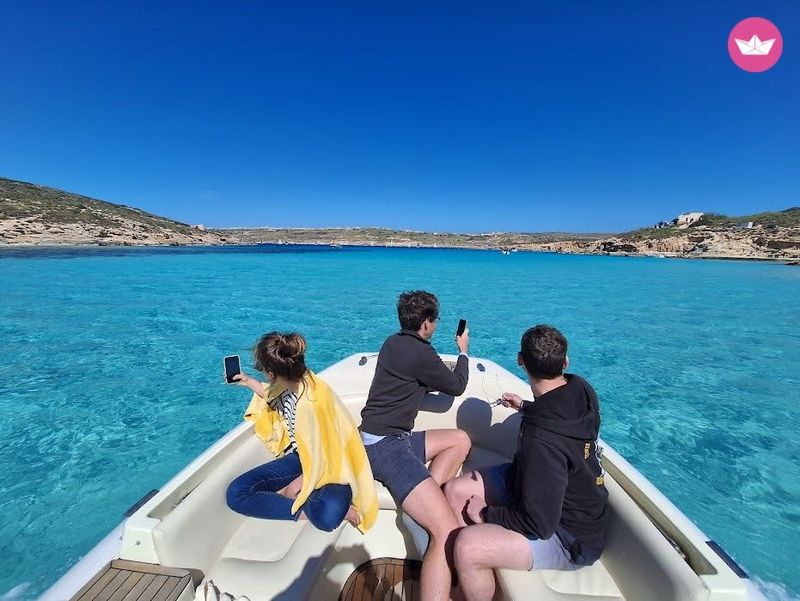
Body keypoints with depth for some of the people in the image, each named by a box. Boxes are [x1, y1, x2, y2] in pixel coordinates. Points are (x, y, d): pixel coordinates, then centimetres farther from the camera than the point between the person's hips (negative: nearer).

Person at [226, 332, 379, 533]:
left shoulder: (313, 401, -32)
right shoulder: (290, 384, -8)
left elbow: (325, 457, -20)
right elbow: (276, 400, 20)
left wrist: (298, 483, -6)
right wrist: (250, 383, 24)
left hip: (332, 465, -8)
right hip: (302, 458, 8)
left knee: (327, 518, -38)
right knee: (236, 493, -13)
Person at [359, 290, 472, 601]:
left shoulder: (394, 342, 11)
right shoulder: (420, 353, -16)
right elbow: (457, 386, 2)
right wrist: (463, 351, 16)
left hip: (382, 439, 10)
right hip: (384, 444, -10)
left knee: (460, 440, 16)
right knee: (449, 535, -18)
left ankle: (425, 505, 4)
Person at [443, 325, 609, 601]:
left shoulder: (542, 439, -38)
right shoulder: (580, 388, -13)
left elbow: (538, 524, -28)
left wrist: (486, 513, -12)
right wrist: (525, 407, 24)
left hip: (569, 536, -8)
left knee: (466, 546, -27)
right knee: (455, 490, 3)